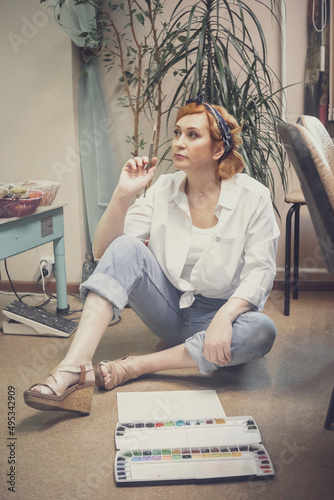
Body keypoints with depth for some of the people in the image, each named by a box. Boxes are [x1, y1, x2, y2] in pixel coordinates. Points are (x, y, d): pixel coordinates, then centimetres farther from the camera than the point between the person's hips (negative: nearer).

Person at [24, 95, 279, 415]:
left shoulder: (252, 196, -10)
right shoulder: (163, 189, -3)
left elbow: (260, 270, -14)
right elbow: (103, 252, -7)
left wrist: (223, 317, -31)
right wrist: (123, 195, -22)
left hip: (220, 312, -1)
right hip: (169, 309, 2)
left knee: (261, 331, -35)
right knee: (126, 248, -24)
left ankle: (134, 367, -26)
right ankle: (74, 368, -36)